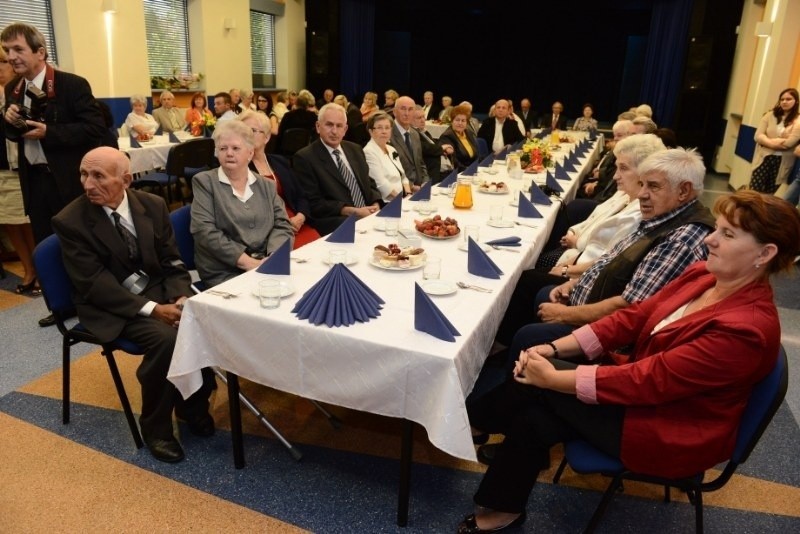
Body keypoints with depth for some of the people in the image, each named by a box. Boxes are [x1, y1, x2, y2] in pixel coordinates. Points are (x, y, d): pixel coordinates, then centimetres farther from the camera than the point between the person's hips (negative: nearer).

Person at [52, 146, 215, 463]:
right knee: (166, 338, -30)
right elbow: (95, 284, -16)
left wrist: (182, 298, -18)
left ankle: (193, 405, 3)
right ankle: (155, 426, -7)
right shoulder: (70, 221, -12)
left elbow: (172, 262, 3)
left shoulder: (153, 205, -1)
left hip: (161, 291, 4)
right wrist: (152, 309, -26)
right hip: (111, 306, -4)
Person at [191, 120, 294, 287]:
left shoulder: (267, 186, 15)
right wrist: (248, 262, -14)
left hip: (267, 267, 4)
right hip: (224, 274, -4)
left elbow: (283, 225, 7)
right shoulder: (204, 182, 4)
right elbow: (204, 231, -7)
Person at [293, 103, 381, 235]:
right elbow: (313, 203, -8)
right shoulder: (305, 158, -3)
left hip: (368, 216, 7)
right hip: (334, 224, -6)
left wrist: (375, 206, -3)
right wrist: (353, 211, -15)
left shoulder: (355, 150, 16)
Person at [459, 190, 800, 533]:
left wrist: (552, 377, -25)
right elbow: (633, 318, -2)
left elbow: (646, 381, -30)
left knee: (534, 384, -17)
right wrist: (553, 349, -12)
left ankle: (472, 424, 8)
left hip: (671, 433, -7)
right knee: (535, 422, -12)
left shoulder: (746, 328, -28)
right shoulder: (704, 276, -3)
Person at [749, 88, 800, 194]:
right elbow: (758, 136, -4)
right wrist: (774, 143, -19)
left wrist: (768, 142, -11)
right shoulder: (770, 115, 4)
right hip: (764, 158, 1)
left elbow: (789, 143, -14)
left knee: (769, 193, 7)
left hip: (782, 162, -1)